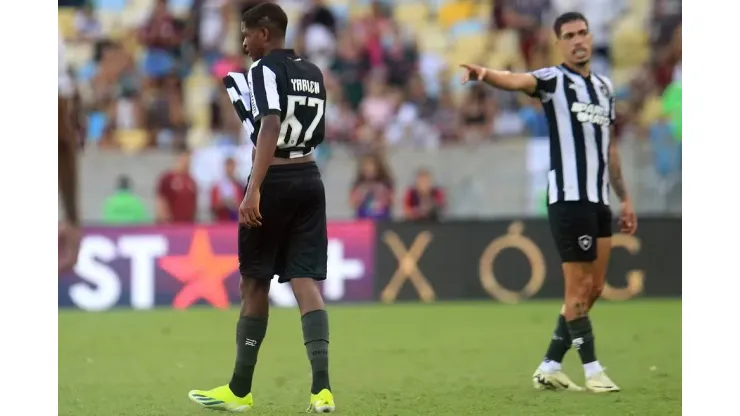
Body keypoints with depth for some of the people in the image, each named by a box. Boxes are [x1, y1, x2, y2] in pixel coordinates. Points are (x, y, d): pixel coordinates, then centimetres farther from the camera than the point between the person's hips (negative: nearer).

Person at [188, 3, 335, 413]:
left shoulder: (265, 69, -9)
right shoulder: (313, 73, 15)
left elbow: (271, 126, -22)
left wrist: (254, 189, -29)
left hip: (274, 183, -6)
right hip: (310, 180, 6)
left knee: (255, 283, 5)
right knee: (305, 282, 0)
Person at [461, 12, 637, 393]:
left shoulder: (604, 87, 16)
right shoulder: (553, 80, -5)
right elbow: (517, 81, -27)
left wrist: (624, 198, 21)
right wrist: (486, 74, -48)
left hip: (599, 200, 7)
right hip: (569, 198, -7)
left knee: (593, 289, 8)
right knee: (579, 287, -5)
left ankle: (550, 367, 15)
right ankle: (592, 370, 2)